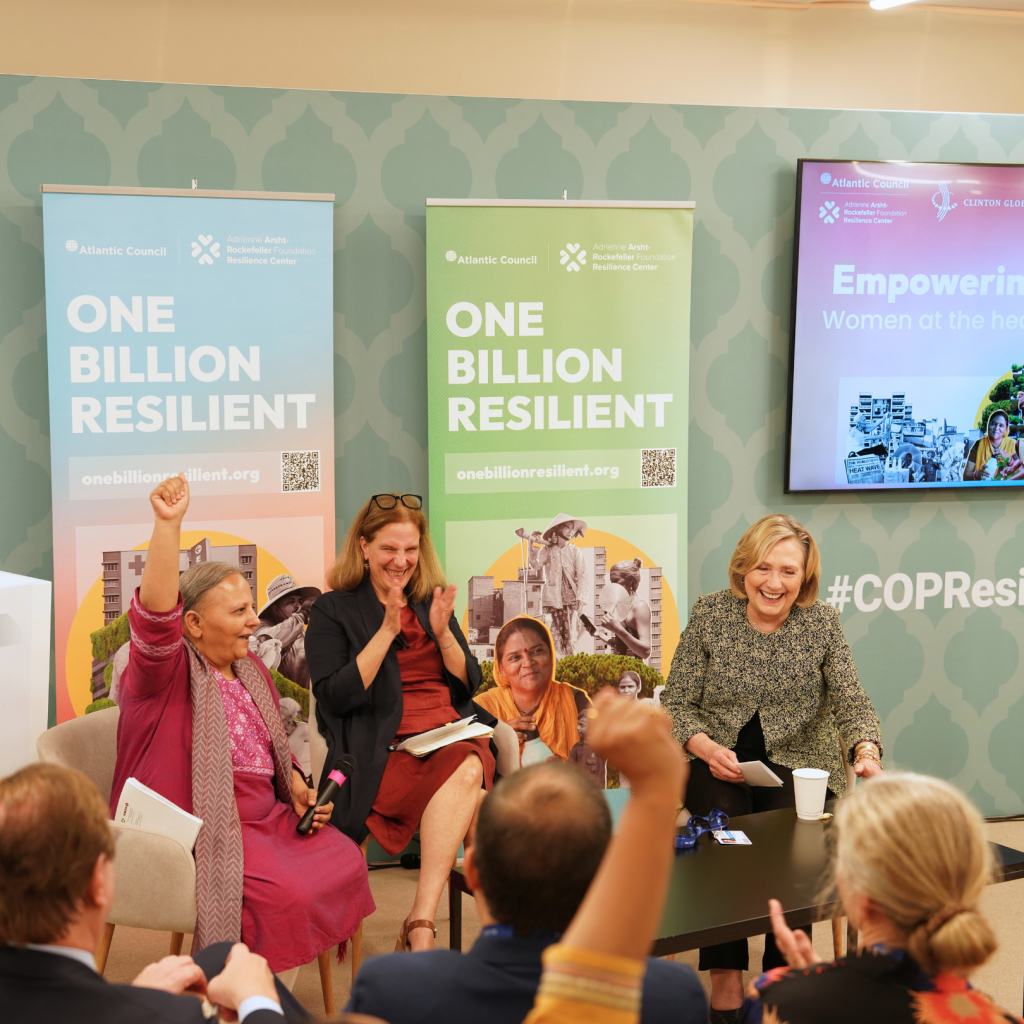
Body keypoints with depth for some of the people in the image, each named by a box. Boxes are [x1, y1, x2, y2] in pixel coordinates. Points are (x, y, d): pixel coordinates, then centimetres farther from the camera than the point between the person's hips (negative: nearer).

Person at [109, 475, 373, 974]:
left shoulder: (251, 671, 19)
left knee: (345, 861, -10)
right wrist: (167, 524, -40)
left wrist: (298, 789, 8)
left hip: (266, 817, 8)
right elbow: (156, 614, -30)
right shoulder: (163, 673, -7)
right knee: (285, 892, -27)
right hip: (197, 829, -8)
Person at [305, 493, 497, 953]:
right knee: (465, 773, -34)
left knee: (470, 765, -33)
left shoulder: (431, 602, 21)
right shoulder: (333, 610, 7)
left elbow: (468, 685, 17)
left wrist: (443, 633, -1)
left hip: (453, 738, 4)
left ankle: (420, 924, -33)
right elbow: (334, 697, -5)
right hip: (385, 754, -4)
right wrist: (388, 630, -9)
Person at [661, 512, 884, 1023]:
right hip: (717, 759, 0)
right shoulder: (709, 615, -2)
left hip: (797, 759, 0)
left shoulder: (822, 622, 0)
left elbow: (851, 702, -8)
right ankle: (726, 979, -18)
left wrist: (867, 752, -30)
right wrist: (707, 748, -19)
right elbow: (675, 705, 0)